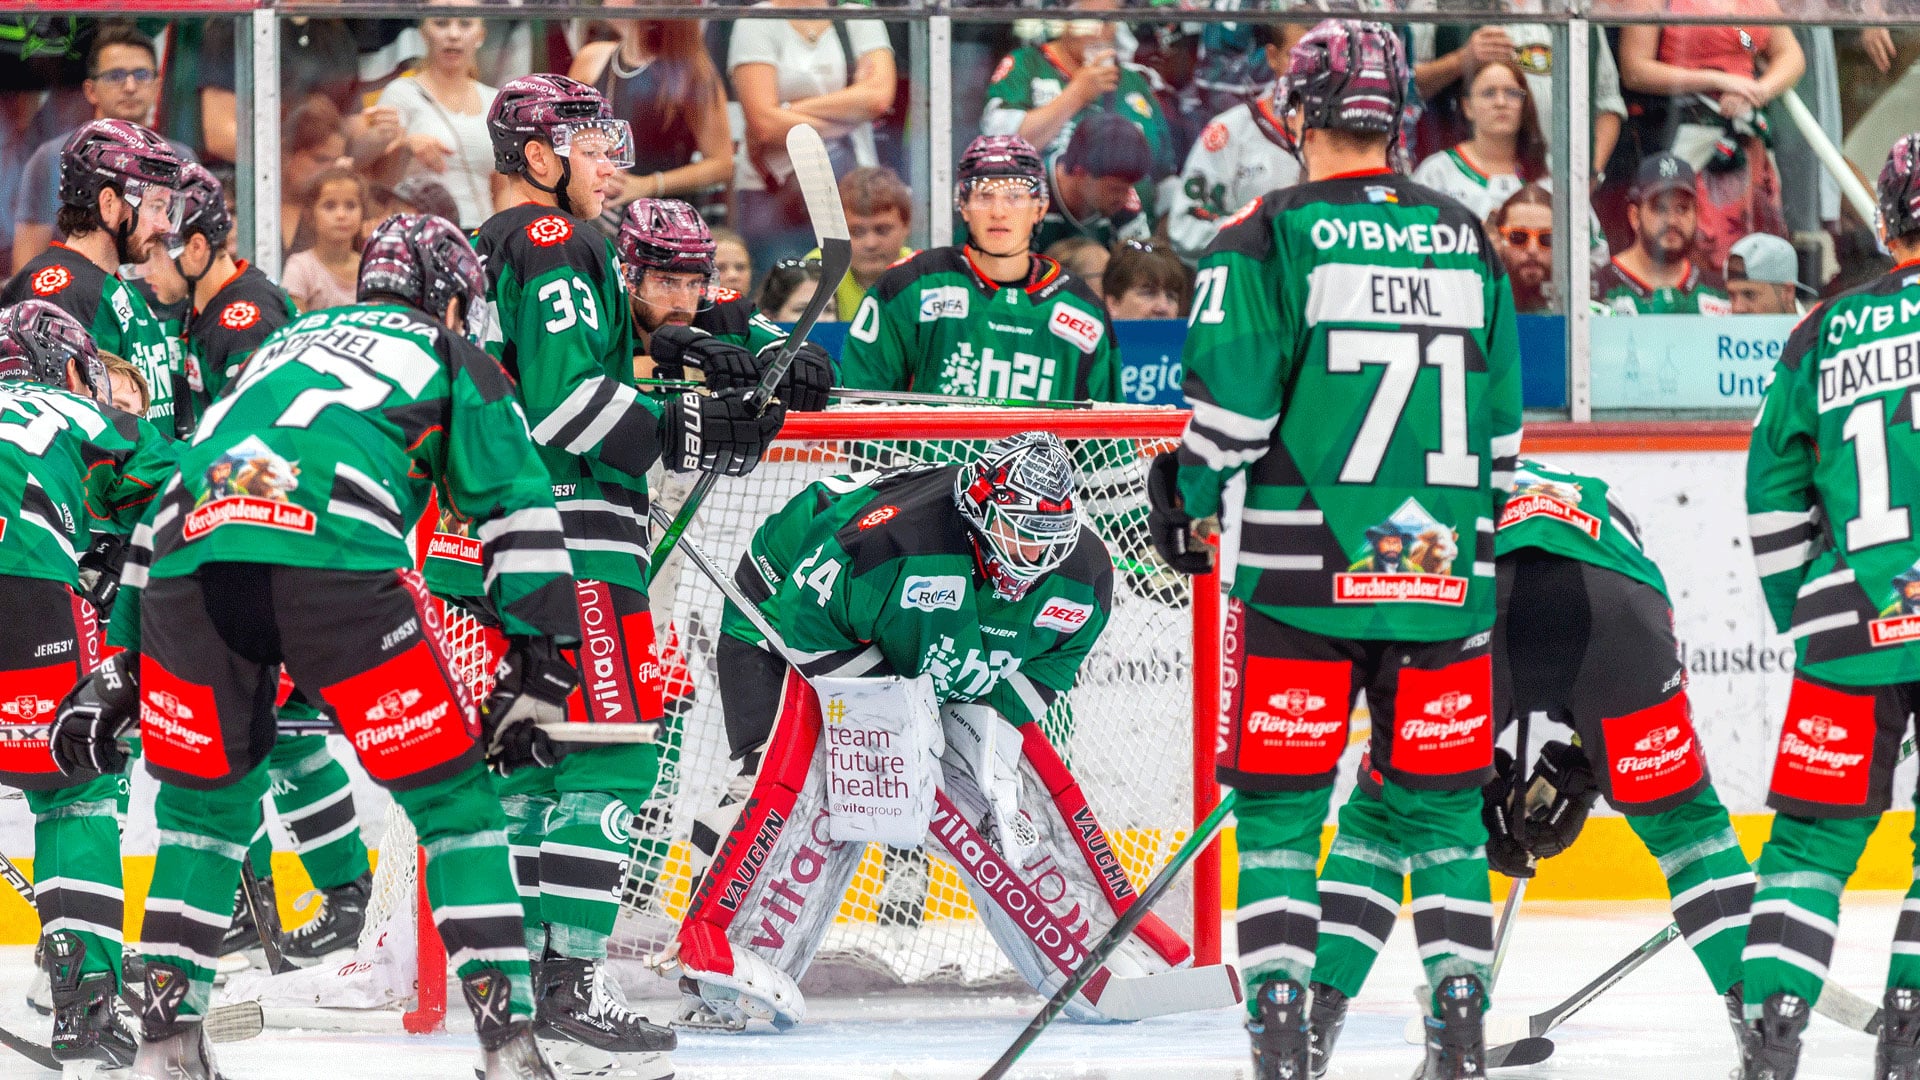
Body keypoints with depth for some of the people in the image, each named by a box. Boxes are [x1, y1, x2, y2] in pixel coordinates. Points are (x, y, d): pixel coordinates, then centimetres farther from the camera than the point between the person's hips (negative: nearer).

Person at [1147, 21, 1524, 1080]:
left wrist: (1185, 504, 9)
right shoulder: (1465, 239, 9)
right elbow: (1501, 422, 15)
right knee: (1439, 796, 12)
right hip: (1443, 567, 3)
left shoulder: (1266, 239, -5)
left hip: (1303, 572, -3)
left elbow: (1230, 408, -8)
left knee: (1280, 798, 3)